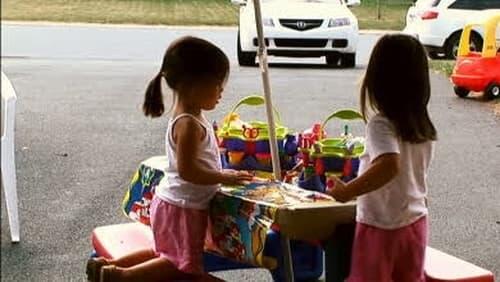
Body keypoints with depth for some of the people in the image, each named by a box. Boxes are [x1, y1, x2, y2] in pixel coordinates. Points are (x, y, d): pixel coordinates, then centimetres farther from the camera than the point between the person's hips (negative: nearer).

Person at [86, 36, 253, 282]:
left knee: (169, 254, 25)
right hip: (181, 208, -10)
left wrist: (222, 174, 10)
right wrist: (224, 178, -21)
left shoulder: (190, 118, 6)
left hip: (173, 203, 10)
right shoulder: (188, 124, -25)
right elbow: (187, 170, -28)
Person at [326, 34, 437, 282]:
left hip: (381, 226, -6)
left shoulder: (381, 124, -20)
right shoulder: (424, 126, 1)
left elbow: (389, 166, -37)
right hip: (415, 222, 6)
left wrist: (346, 191, -31)